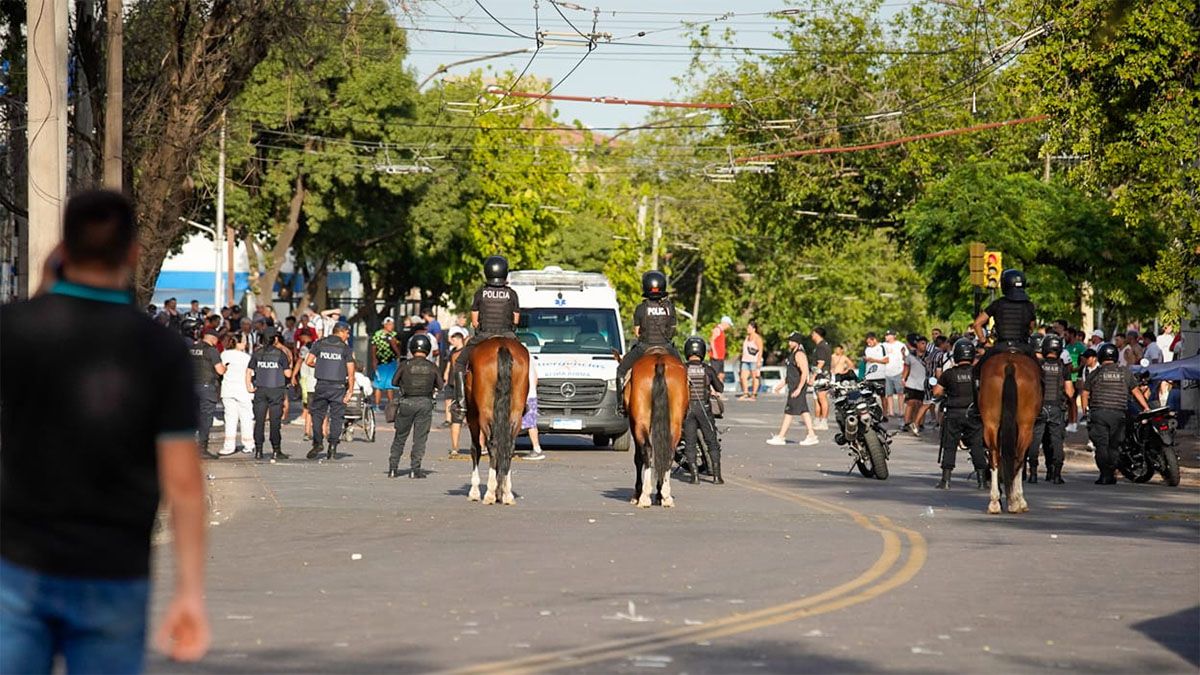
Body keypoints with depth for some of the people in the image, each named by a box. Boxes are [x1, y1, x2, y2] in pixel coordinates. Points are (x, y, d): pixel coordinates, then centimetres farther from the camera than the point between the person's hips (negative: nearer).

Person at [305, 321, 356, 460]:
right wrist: (350, 391, -2)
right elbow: (351, 372, -6)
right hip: (338, 386, -2)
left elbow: (308, 361, -2)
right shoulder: (345, 348, -2)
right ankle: (332, 447, 0)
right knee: (336, 417, 4)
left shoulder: (319, 344, 4)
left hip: (321, 385, 2)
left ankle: (317, 442, 3)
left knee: (317, 414, 13)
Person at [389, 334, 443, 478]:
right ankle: (414, 469, -1)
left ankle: (393, 468, 13)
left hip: (407, 402, 0)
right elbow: (440, 385, 5)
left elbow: (394, 382, 0)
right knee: (420, 437, 4)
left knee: (400, 436, 12)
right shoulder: (432, 367, -2)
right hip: (425, 403, 0)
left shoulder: (405, 365, -5)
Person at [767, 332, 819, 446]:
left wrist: (798, 389, -25)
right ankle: (812, 436, 11)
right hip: (793, 386, 10)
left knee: (788, 412, -5)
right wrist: (783, 383, 23)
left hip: (797, 388, -10)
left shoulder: (799, 355, -17)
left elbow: (805, 373, -23)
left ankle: (781, 437, -2)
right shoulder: (792, 354, 16)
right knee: (803, 411, 10)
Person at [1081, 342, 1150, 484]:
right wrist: (1146, 407, 21)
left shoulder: (1095, 374, 5)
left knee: (1101, 445, -2)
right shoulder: (1125, 372, 9)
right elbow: (1136, 392, 13)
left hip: (1098, 413, -1)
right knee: (1114, 446, 9)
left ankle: (1104, 474, -12)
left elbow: (1085, 394, 7)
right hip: (1118, 414, 1)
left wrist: (1085, 411, 18)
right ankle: (1112, 474, 7)